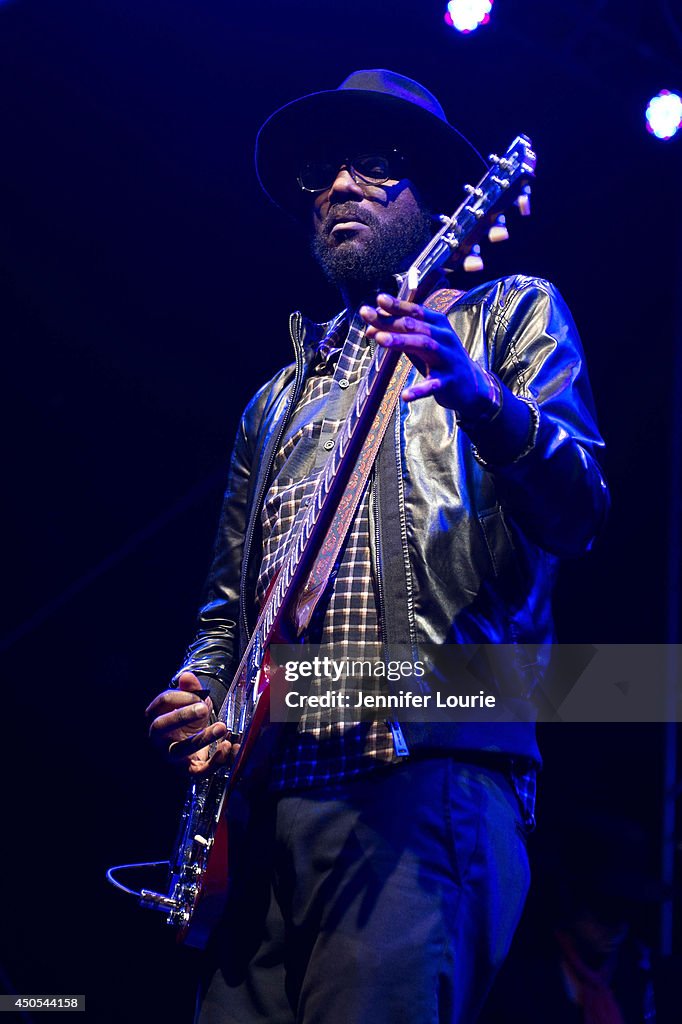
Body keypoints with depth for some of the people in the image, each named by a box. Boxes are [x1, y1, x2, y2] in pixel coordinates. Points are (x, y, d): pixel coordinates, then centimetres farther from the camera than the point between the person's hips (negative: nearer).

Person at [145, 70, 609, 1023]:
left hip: (427, 774, -5)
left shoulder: (510, 314, 12)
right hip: (264, 792, 5)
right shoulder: (280, 397, 27)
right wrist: (198, 696, 6)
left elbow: (577, 513, -5)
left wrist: (483, 399, -25)